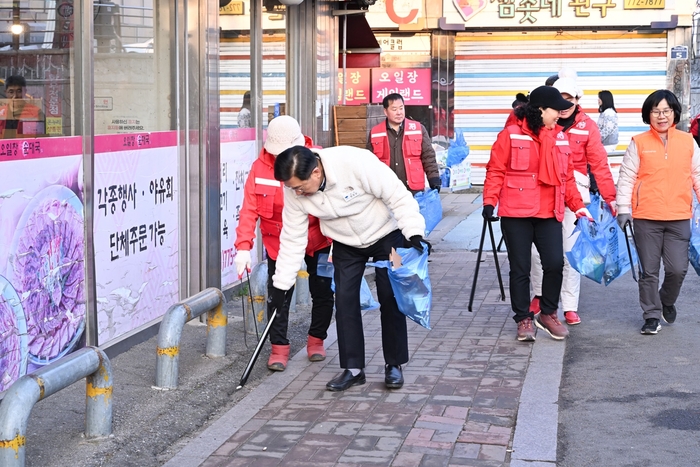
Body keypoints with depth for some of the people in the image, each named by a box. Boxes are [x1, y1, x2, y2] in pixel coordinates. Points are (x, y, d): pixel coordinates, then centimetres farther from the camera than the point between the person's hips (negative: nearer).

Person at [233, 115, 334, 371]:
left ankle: (316, 340, 31)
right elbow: (249, 209, -13)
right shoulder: (260, 167, -12)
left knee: (323, 293, 10)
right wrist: (243, 246, -22)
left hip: (318, 240, 0)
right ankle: (279, 347, 13)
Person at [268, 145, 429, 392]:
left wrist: (414, 234, -32)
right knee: (345, 300, -3)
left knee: (391, 299, -2)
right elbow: (292, 238, -11)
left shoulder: (356, 162, -37)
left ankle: (394, 365, 12)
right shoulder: (294, 190, -20)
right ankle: (353, 368, 8)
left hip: (386, 235, -4)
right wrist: (281, 285, -10)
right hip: (346, 245, 4)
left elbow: (398, 196, -28)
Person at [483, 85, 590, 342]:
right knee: (520, 269, 4)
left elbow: (567, 177, 16)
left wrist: (577, 205, 9)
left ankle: (548, 314, 14)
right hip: (516, 214, -4)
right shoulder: (511, 135, -4)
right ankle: (524, 319, 17)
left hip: (549, 214, 4)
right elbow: (496, 171, -4)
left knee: (555, 263, -7)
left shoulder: (559, 138, 11)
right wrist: (489, 201, -13)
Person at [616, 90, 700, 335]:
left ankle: (667, 301, 26)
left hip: (679, 217, 1)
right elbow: (626, 177, 0)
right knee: (649, 271, 5)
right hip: (646, 218, -1)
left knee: (678, 269, -3)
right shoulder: (639, 143, 0)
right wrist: (623, 208, -5)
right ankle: (652, 316, 19)